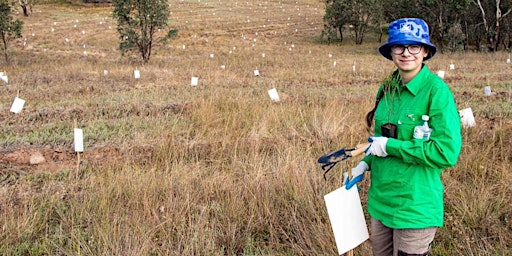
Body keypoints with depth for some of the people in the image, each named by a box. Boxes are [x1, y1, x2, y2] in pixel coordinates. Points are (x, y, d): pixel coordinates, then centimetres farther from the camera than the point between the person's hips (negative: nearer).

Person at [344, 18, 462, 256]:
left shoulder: (437, 90, -16)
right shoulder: (387, 89, 3)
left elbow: (447, 153, -22)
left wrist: (390, 146, -19)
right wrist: (365, 164, 4)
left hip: (415, 206, -6)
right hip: (380, 198, 6)